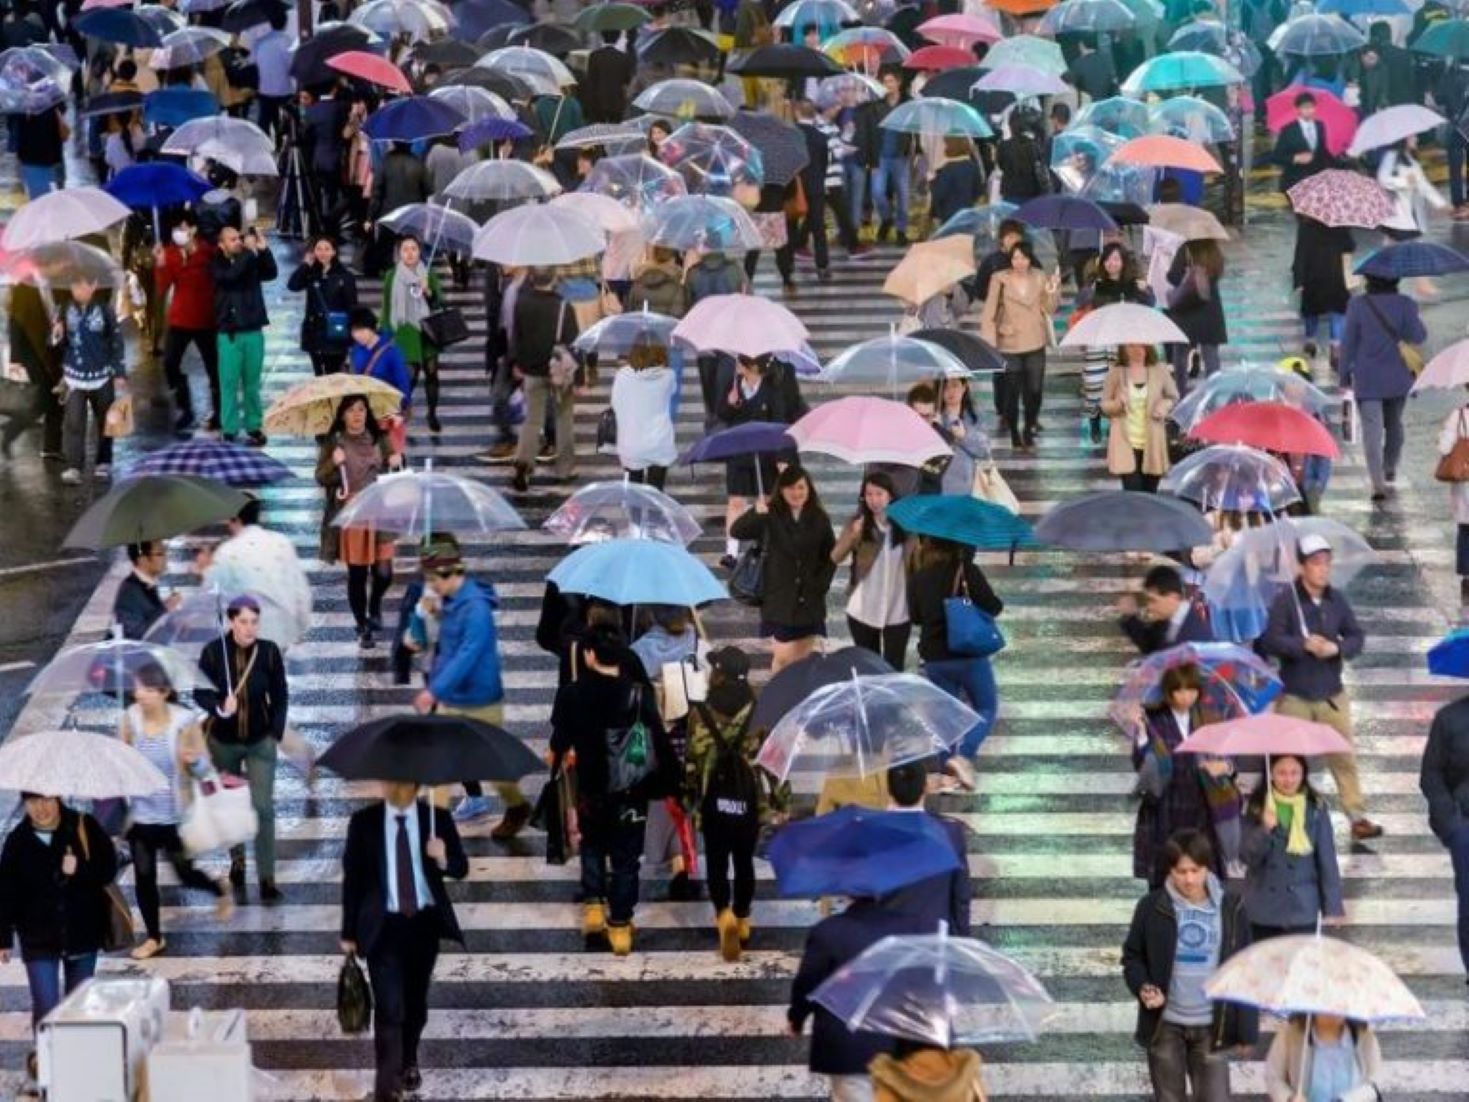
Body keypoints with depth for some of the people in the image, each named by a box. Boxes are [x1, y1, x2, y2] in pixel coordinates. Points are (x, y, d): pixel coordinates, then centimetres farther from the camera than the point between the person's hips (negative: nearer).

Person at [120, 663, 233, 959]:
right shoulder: (131, 718, -9)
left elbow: (205, 765, -8)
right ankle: (154, 937, 27)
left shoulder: (184, 720, -17)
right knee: (143, 877, 8)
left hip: (174, 815, -3)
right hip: (140, 813, 3)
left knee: (185, 874, 9)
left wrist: (193, 760, -29)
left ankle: (220, 888, 43)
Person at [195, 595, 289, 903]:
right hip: (223, 741, 1)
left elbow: (280, 696, -3)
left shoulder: (269, 651, -15)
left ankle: (267, 878, -2)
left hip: (260, 742, -1)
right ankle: (237, 859, 43)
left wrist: (276, 733, -6)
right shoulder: (213, 652, -17)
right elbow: (200, 693, -9)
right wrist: (219, 707, -28)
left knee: (264, 807, -7)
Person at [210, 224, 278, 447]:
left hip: (253, 330, 2)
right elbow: (231, 275, -20)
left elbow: (271, 273, -6)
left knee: (252, 382, 7)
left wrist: (263, 250, -17)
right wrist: (249, 251, -20)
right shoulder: (217, 264, 0)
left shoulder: (252, 261, 7)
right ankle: (229, 431, 0)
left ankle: (254, 427, 14)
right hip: (229, 333, -2)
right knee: (229, 383, -3)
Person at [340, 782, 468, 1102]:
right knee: (389, 1007, -11)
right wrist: (349, 932, -1)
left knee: (415, 1001, 19)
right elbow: (352, 878, -1)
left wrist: (443, 859, -25)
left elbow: (462, 869, -1)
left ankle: (408, 1063, 43)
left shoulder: (437, 818, -4)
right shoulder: (363, 823, -6)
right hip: (383, 925, -2)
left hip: (424, 922, 2)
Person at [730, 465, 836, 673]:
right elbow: (736, 531, -22)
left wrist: (821, 584, -2)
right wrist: (756, 514, -41)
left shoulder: (819, 519, 1)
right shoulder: (771, 517, -9)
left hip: (810, 600, 3)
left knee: (803, 659, 8)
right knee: (783, 657, -6)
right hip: (779, 599, -3)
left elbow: (831, 555, 10)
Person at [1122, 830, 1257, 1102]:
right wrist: (1143, 987, -16)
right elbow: (1132, 956, 6)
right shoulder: (1152, 907, -5)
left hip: (1211, 1027, 0)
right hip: (1165, 1025, 1)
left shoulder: (1230, 908, -4)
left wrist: (1246, 1028, 0)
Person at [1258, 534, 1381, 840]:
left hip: (1332, 694, 3)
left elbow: (1357, 637, 5)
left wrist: (1336, 648, -14)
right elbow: (1270, 641, -13)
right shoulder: (1285, 600, -10)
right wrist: (1304, 645, -21)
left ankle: (1358, 817, 5)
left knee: (1344, 756, 1)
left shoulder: (1337, 599, 2)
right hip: (1294, 696, -3)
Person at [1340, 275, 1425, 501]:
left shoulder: (1357, 305, -8)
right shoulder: (1406, 304, -7)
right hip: (1398, 379, 2)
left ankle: (1378, 483, -17)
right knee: (1394, 423, 24)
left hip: (1368, 380, -2)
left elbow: (1348, 342, -5)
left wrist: (1345, 375, 4)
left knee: (1372, 431, -4)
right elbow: (1417, 336, -11)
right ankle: (1390, 469, 40)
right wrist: (1419, 321, 9)